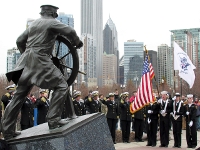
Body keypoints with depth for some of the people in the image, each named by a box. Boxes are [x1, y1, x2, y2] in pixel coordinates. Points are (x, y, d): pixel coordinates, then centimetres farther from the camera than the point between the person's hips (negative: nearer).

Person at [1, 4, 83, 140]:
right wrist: (77, 42, 5)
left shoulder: (34, 24, 21)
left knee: (19, 96, 12)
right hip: (40, 59, -8)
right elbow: (70, 31, -12)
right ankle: (54, 120, -12)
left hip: (26, 62, 9)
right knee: (62, 85, -4)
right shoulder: (51, 22, -1)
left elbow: (20, 41, 24)